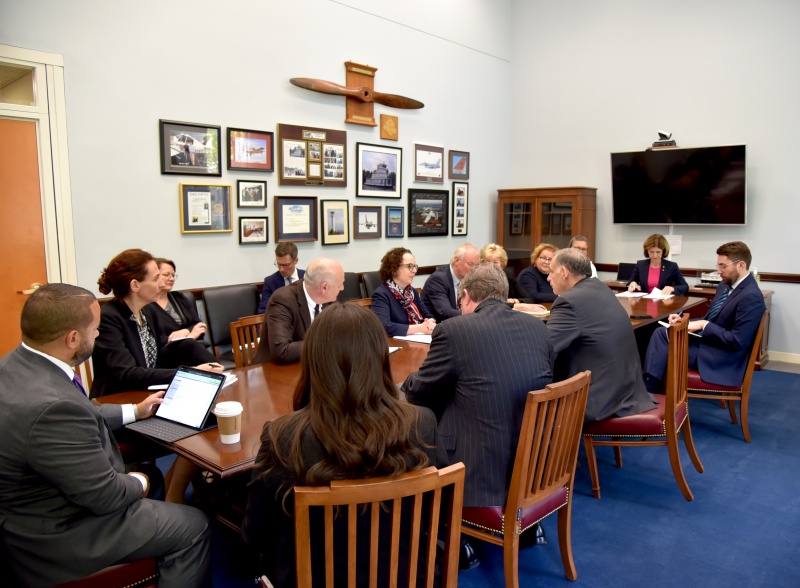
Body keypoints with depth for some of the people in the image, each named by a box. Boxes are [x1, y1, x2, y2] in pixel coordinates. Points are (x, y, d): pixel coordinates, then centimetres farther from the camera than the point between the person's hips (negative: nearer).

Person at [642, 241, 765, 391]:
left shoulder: (751, 297, -22)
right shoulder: (726, 284, 7)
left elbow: (737, 341, -24)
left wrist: (703, 325, -19)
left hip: (720, 357, -9)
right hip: (705, 339, 9)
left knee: (665, 353, -12)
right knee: (660, 333, -5)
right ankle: (647, 387, -9)